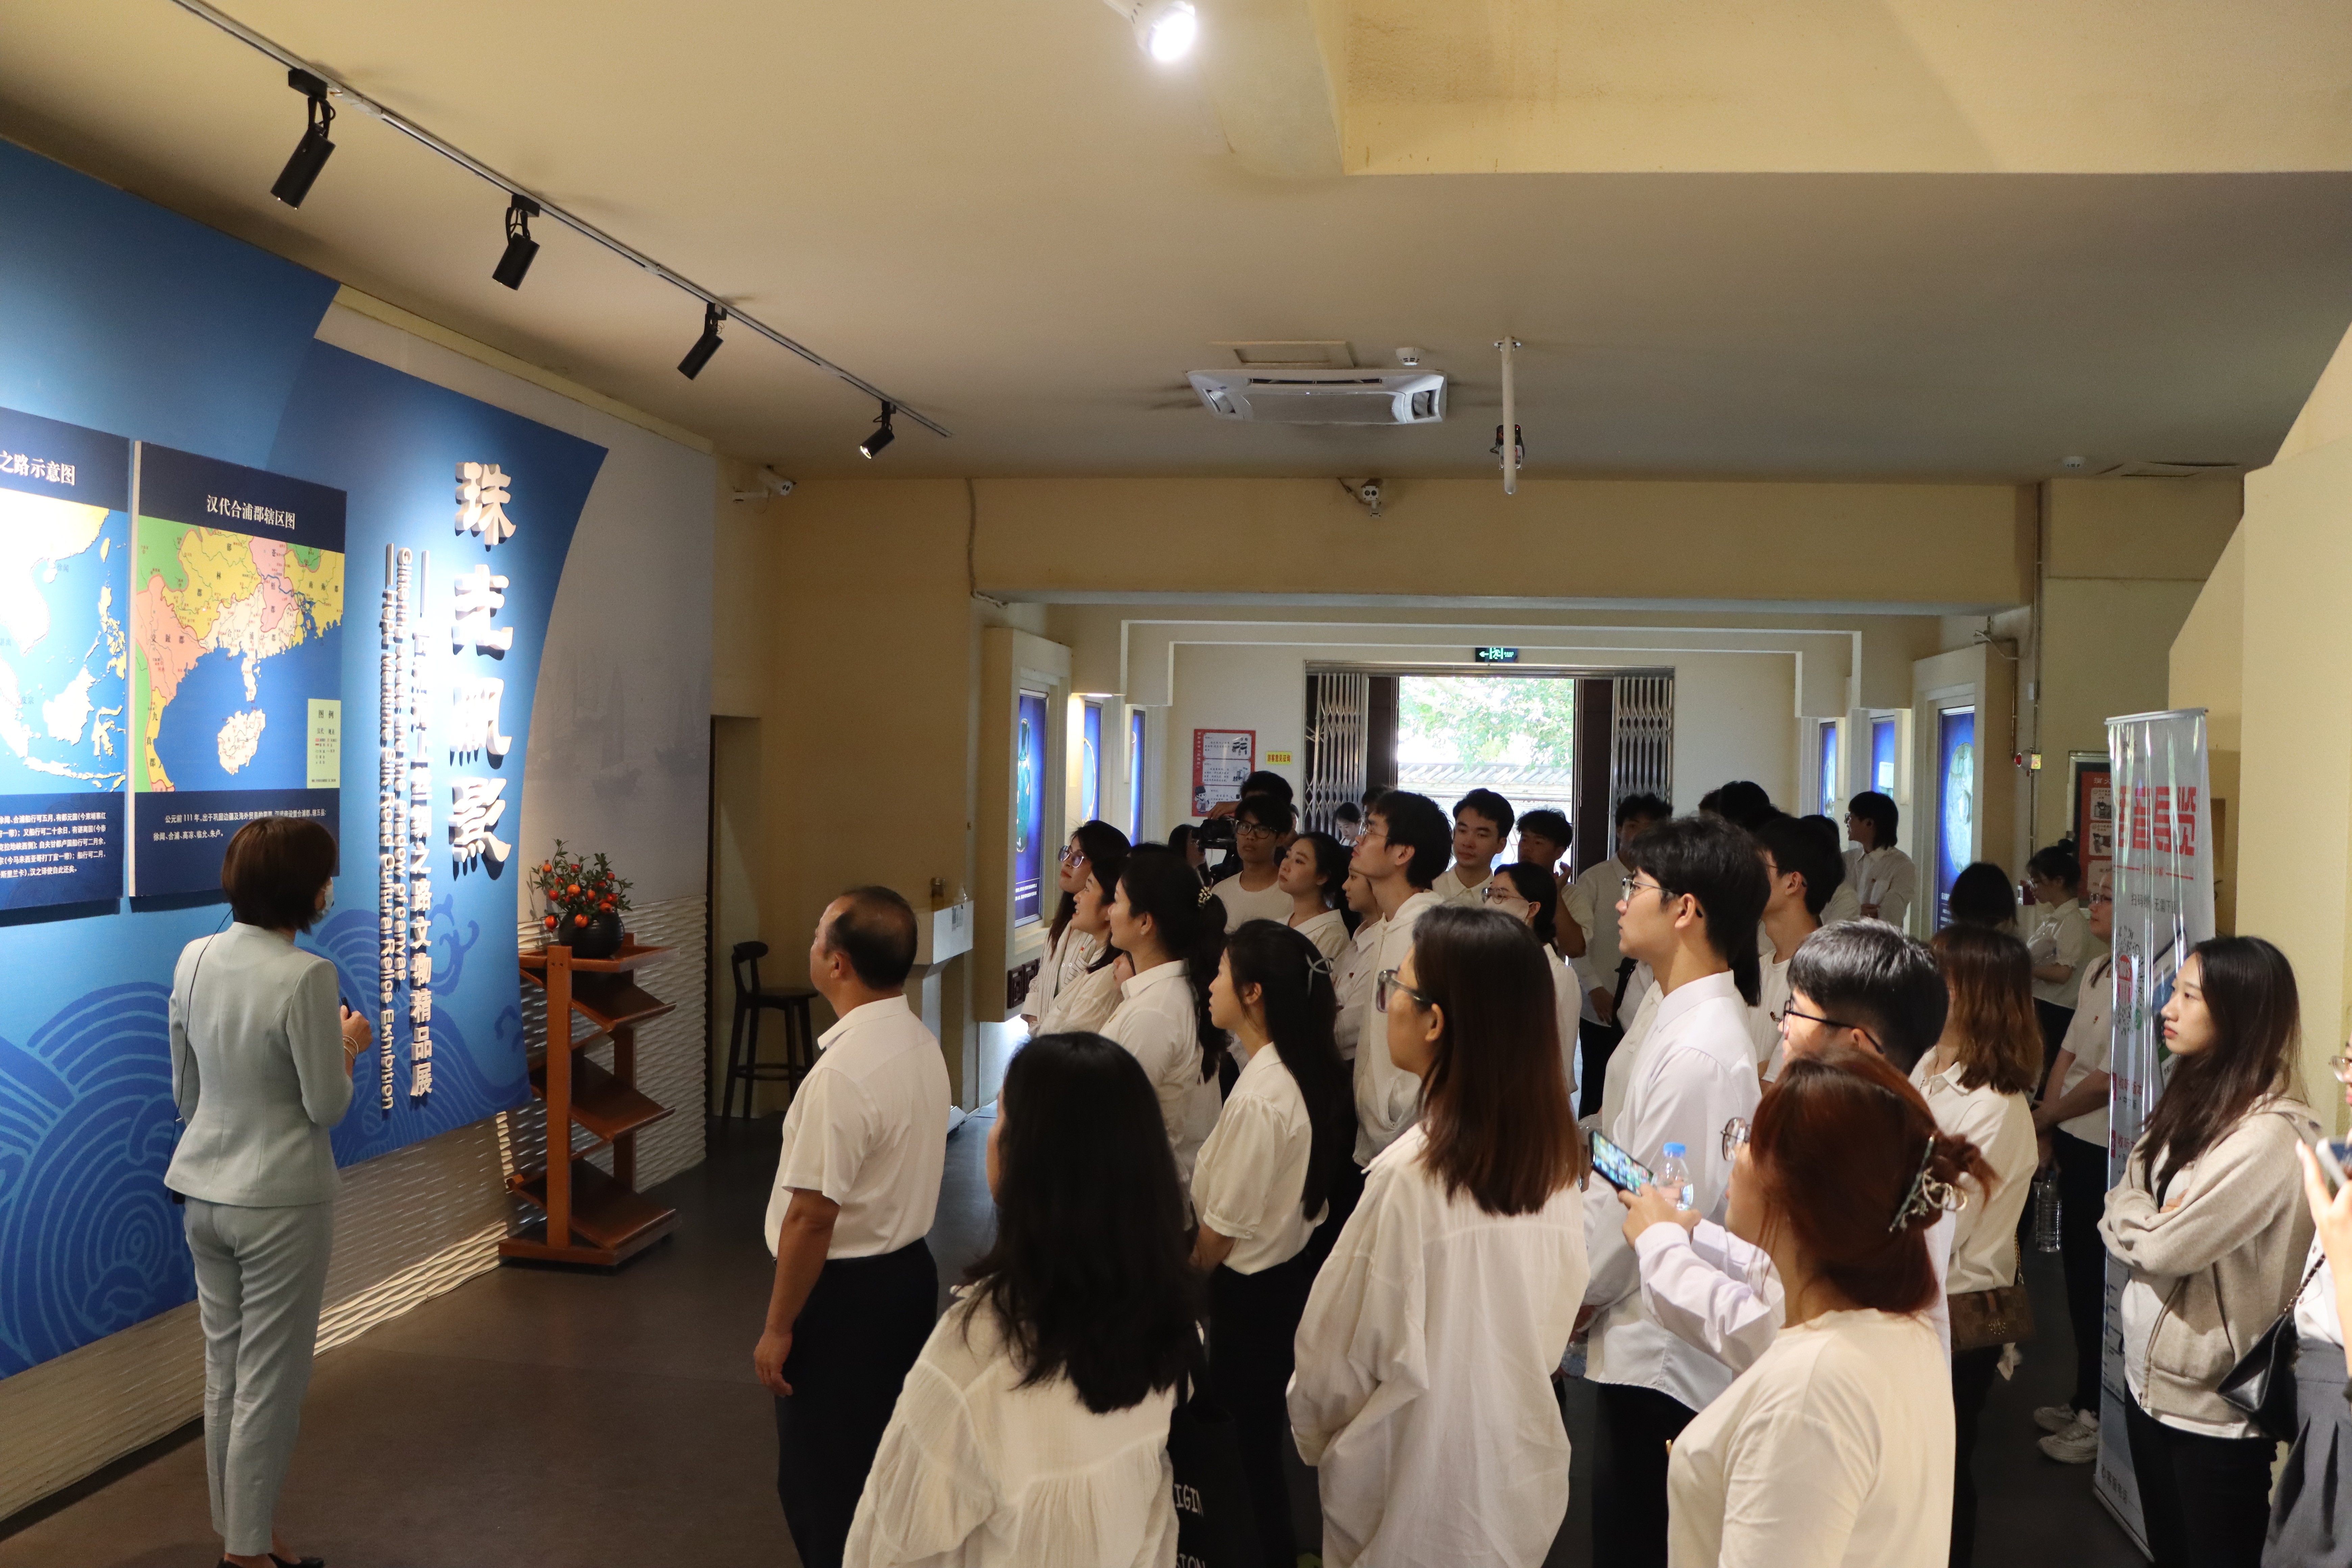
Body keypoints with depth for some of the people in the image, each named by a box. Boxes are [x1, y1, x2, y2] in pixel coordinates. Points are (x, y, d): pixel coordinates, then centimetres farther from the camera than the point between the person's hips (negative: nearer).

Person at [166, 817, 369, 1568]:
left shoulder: (194, 960, 0)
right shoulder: (305, 977, -21)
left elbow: (184, 1090, 10)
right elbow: (327, 1106, -16)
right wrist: (349, 1044, 0)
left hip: (203, 1191, 7)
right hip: (280, 1202, -7)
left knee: (223, 1371, 17)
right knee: (269, 1382, 6)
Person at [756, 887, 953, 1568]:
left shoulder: (845, 1071, -26)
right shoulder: (922, 1043, 1)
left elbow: (812, 1217, -23)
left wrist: (779, 1327, -12)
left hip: (846, 1292, -8)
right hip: (909, 1270, 8)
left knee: (824, 1484, 8)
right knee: (886, 1461, 21)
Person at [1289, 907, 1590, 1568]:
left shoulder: (1412, 1174, -28)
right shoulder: (1554, 1158, -8)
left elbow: (1342, 1357, -17)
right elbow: (1556, 1321, 5)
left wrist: (1310, 1430, 2)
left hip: (1417, 1510, -6)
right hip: (1524, 1486, 6)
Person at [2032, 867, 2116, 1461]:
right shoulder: (2096, 971, 8)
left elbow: (2106, 1080, -19)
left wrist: (2039, 1117, -7)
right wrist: (2045, 1127, 5)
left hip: (2106, 1150, -9)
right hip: (2073, 1140, 9)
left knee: (2096, 1280, 2)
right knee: (2078, 1272, 17)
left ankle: (2099, 1416, 16)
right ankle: (2083, 1400, 31)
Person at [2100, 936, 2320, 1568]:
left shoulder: (2273, 1133, -23)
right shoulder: (2193, 1097, 6)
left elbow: (2164, 1247, -25)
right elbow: (2118, 1213, 5)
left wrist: (2138, 1223, -6)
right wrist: (2154, 1225, -14)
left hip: (2215, 1405, -8)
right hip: (2151, 1379, 8)